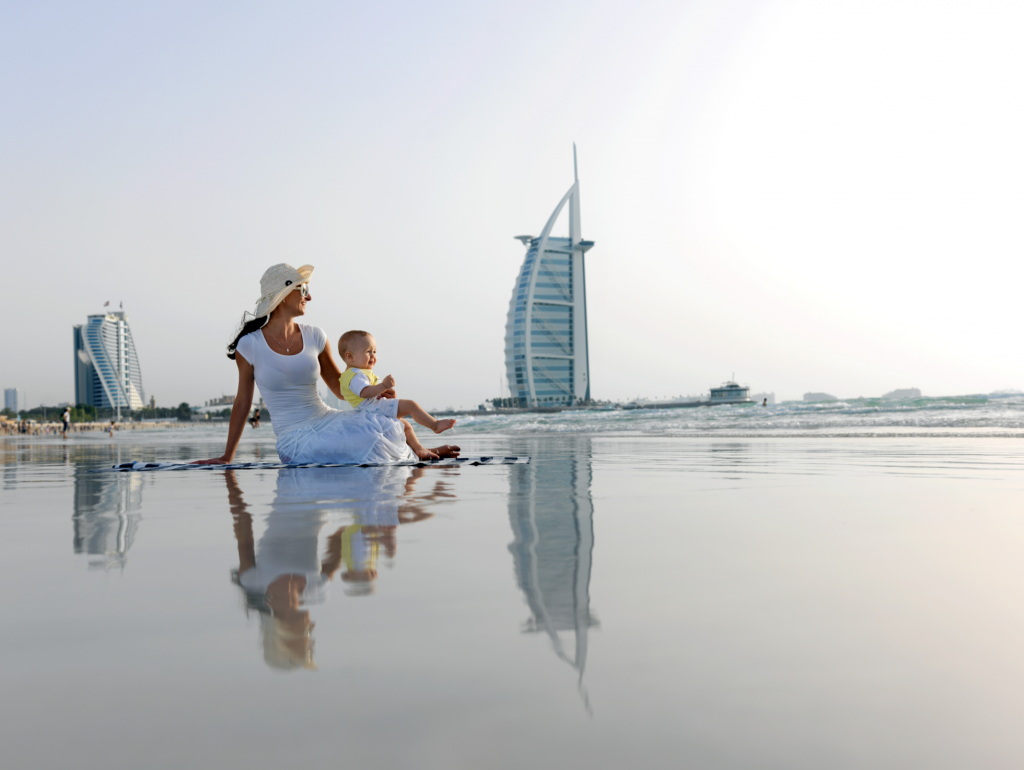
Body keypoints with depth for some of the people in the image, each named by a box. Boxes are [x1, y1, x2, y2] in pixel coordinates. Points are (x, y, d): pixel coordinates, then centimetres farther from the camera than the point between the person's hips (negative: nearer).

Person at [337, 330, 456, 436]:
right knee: (410, 405, -18)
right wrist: (384, 386, -40)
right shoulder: (356, 375, -15)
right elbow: (365, 392, -30)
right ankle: (435, 425, -15)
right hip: (374, 407, -12)